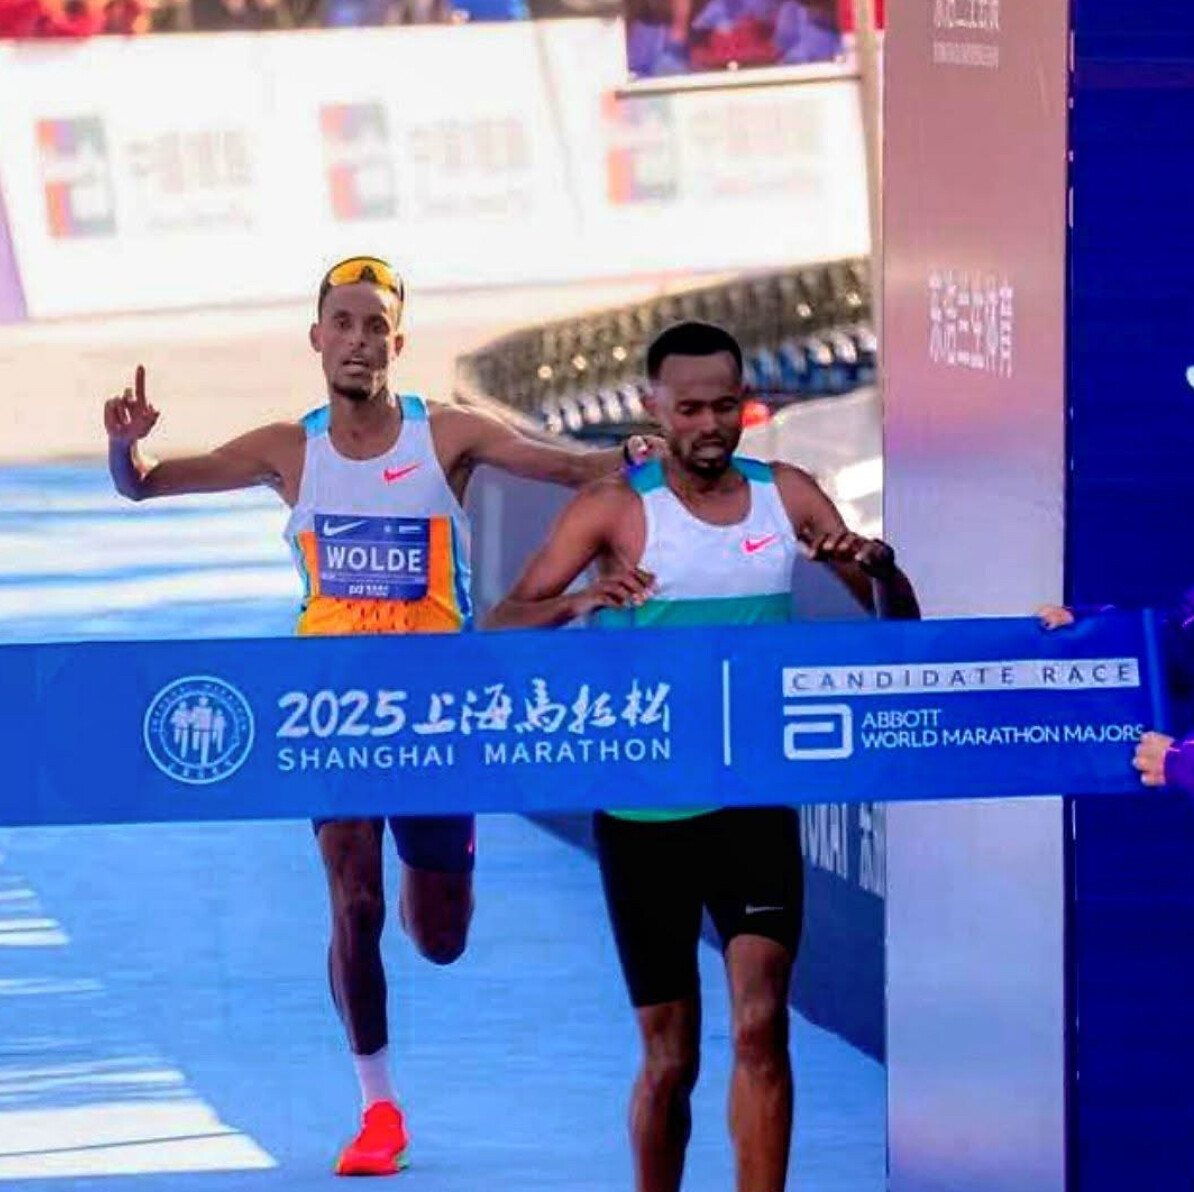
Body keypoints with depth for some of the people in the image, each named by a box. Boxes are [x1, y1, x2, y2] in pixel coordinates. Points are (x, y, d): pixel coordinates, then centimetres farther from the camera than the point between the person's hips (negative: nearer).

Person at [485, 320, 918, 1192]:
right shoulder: (618, 508, -5)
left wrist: (880, 569, -16)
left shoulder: (788, 497, 3)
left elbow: (897, 624, 8)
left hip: (755, 800, 1)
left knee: (762, 1023, -13)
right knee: (669, 1058, 5)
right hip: (644, 813, -1)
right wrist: (578, 603, -34)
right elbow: (500, 626, -13)